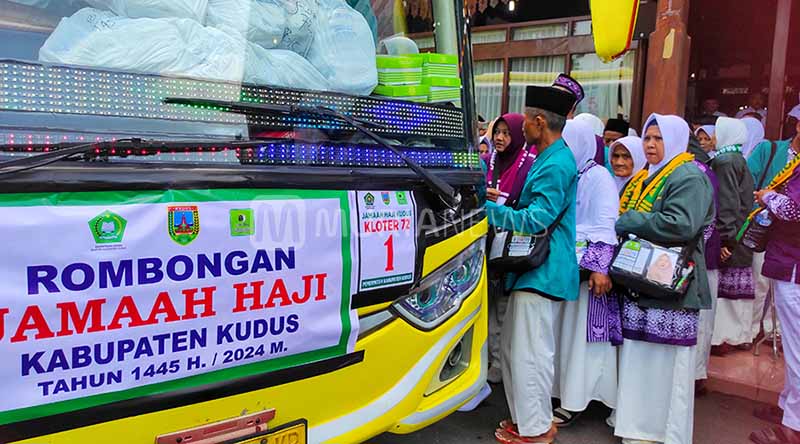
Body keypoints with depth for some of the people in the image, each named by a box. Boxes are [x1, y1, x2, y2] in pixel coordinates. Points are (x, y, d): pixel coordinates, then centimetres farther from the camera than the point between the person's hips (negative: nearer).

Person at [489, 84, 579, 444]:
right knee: (514, 347, 17)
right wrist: (503, 202, 14)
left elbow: (537, 221, -21)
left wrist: (486, 209, -17)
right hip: (532, 267, 11)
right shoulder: (552, 158, 17)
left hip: (542, 271, -11)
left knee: (530, 351, -1)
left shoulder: (555, 165, -17)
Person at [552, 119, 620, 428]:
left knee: (581, 332, 1)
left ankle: (575, 400, 9)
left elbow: (606, 227, -13)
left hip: (586, 269, -6)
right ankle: (562, 389, 20)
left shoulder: (597, 176, -7)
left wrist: (600, 267, -20)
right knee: (561, 330, 9)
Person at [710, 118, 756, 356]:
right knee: (739, 287, 13)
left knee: (723, 286, -4)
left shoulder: (724, 161, -13)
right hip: (741, 238, 9)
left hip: (728, 239, -9)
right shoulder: (740, 160, 15)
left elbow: (726, 202, -20)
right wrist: (733, 233, 18)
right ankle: (741, 335, 20)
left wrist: (723, 237, -22)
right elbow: (745, 202, 17)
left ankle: (721, 338, 1)